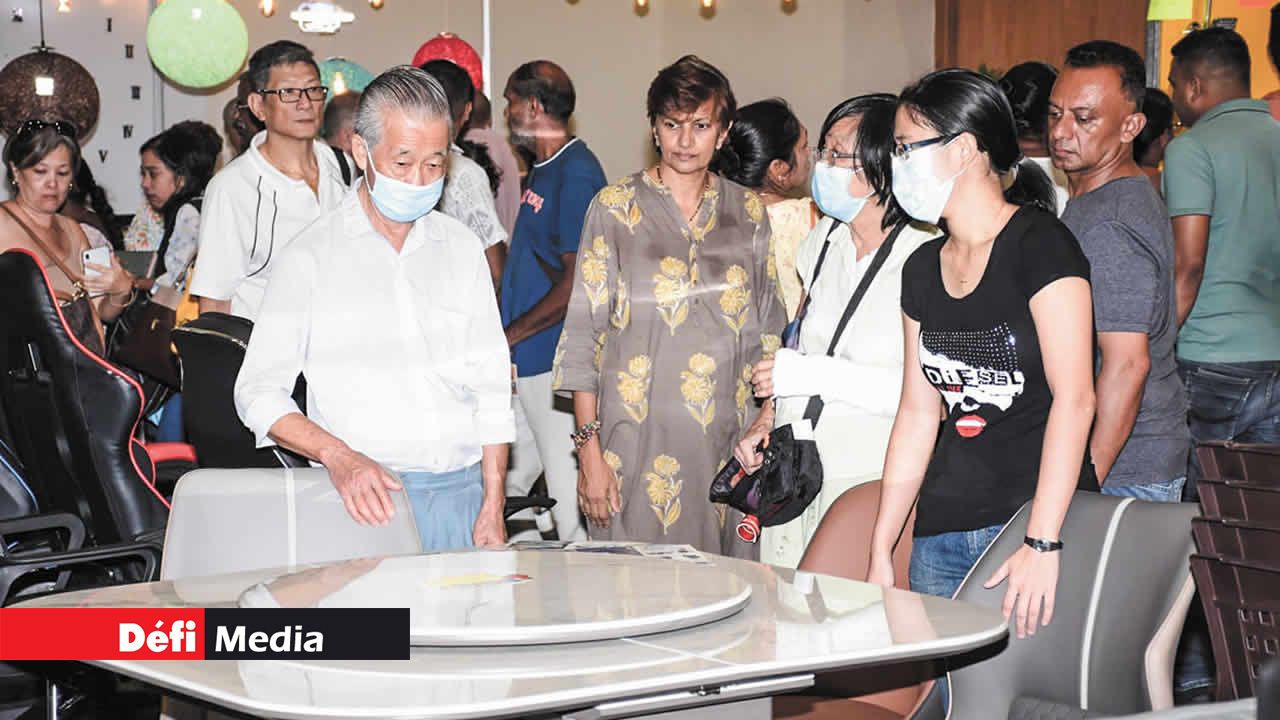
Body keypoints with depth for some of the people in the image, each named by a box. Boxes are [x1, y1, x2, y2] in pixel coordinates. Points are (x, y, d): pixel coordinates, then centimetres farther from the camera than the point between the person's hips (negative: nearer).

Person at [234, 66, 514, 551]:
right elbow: (258, 391, -3)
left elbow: (490, 387, 12)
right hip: (366, 499, -3)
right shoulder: (312, 257, 0)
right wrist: (339, 456, -19)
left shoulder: (461, 248, 12)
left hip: (461, 493, 3)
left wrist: (493, 507, 4)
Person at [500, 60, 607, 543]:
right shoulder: (543, 169, 15)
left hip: (552, 361, -10)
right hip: (522, 359, 10)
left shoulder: (576, 174, -15)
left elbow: (577, 282, -19)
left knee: (566, 489, -2)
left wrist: (510, 336, -13)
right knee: (507, 479, 15)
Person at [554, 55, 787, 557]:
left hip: (726, 443, 3)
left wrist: (768, 416, -1)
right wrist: (589, 447, -6)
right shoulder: (615, 208, 2)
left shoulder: (749, 213, 10)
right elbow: (583, 334, 0)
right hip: (639, 438, -2)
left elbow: (767, 329, 15)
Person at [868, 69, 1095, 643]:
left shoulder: (1039, 245, -7)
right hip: (941, 533, 6)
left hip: (1034, 521, -6)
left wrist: (1042, 543, -22)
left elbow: (1074, 398, -15)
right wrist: (880, 550, 12)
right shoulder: (924, 268, 13)